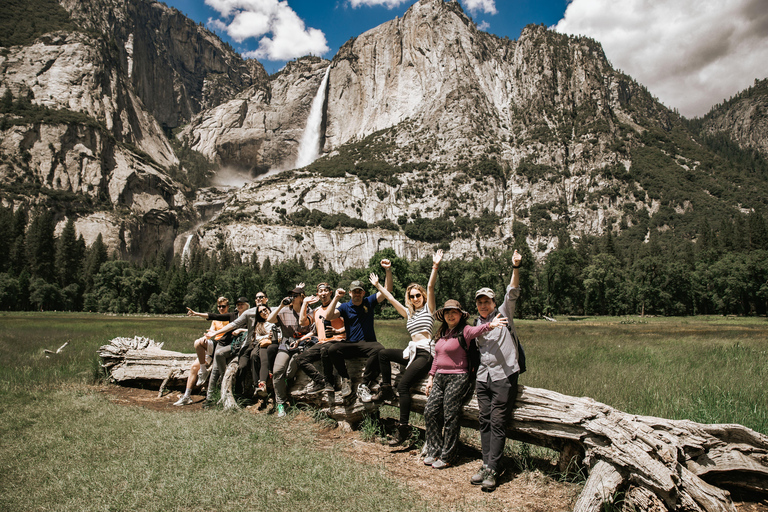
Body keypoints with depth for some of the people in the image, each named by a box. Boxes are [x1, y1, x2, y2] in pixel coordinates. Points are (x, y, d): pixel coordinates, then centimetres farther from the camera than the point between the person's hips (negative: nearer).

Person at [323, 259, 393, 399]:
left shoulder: (369, 302, 9)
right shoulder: (345, 307, 9)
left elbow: (387, 290, 0)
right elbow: (329, 317, -7)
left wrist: (388, 270, -14)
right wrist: (336, 298, -14)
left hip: (368, 343, 0)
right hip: (350, 344, 1)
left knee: (379, 349, -36)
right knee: (332, 349, -29)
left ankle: (364, 385, -27)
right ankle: (345, 379, -9)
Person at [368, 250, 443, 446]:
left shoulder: (428, 308, 3)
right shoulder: (409, 313, 21)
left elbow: (430, 287, -10)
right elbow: (391, 299, 26)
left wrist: (435, 267, -22)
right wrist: (378, 285, 30)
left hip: (425, 353, -8)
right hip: (412, 352, 8)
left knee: (403, 385, -21)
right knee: (383, 353, 7)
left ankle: (403, 428, -16)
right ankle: (386, 389, 13)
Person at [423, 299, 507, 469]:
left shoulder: (464, 331, -9)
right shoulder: (441, 333, 14)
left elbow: (477, 330, -31)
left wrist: (490, 325, -53)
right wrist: (431, 377, 18)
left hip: (457, 378, -7)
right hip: (439, 377, 7)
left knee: (450, 417, -3)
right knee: (430, 412, 2)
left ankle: (447, 457, 11)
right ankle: (434, 451, 17)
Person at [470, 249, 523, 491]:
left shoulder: (503, 314, 2)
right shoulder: (477, 323, 17)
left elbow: (512, 293, -13)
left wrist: (515, 268, -25)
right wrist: (474, 366, 17)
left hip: (504, 376, -5)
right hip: (483, 377, 6)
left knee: (497, 422, -6)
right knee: (485, 421, 5)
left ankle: (492, 470, -4)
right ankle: (486, 465, 12)